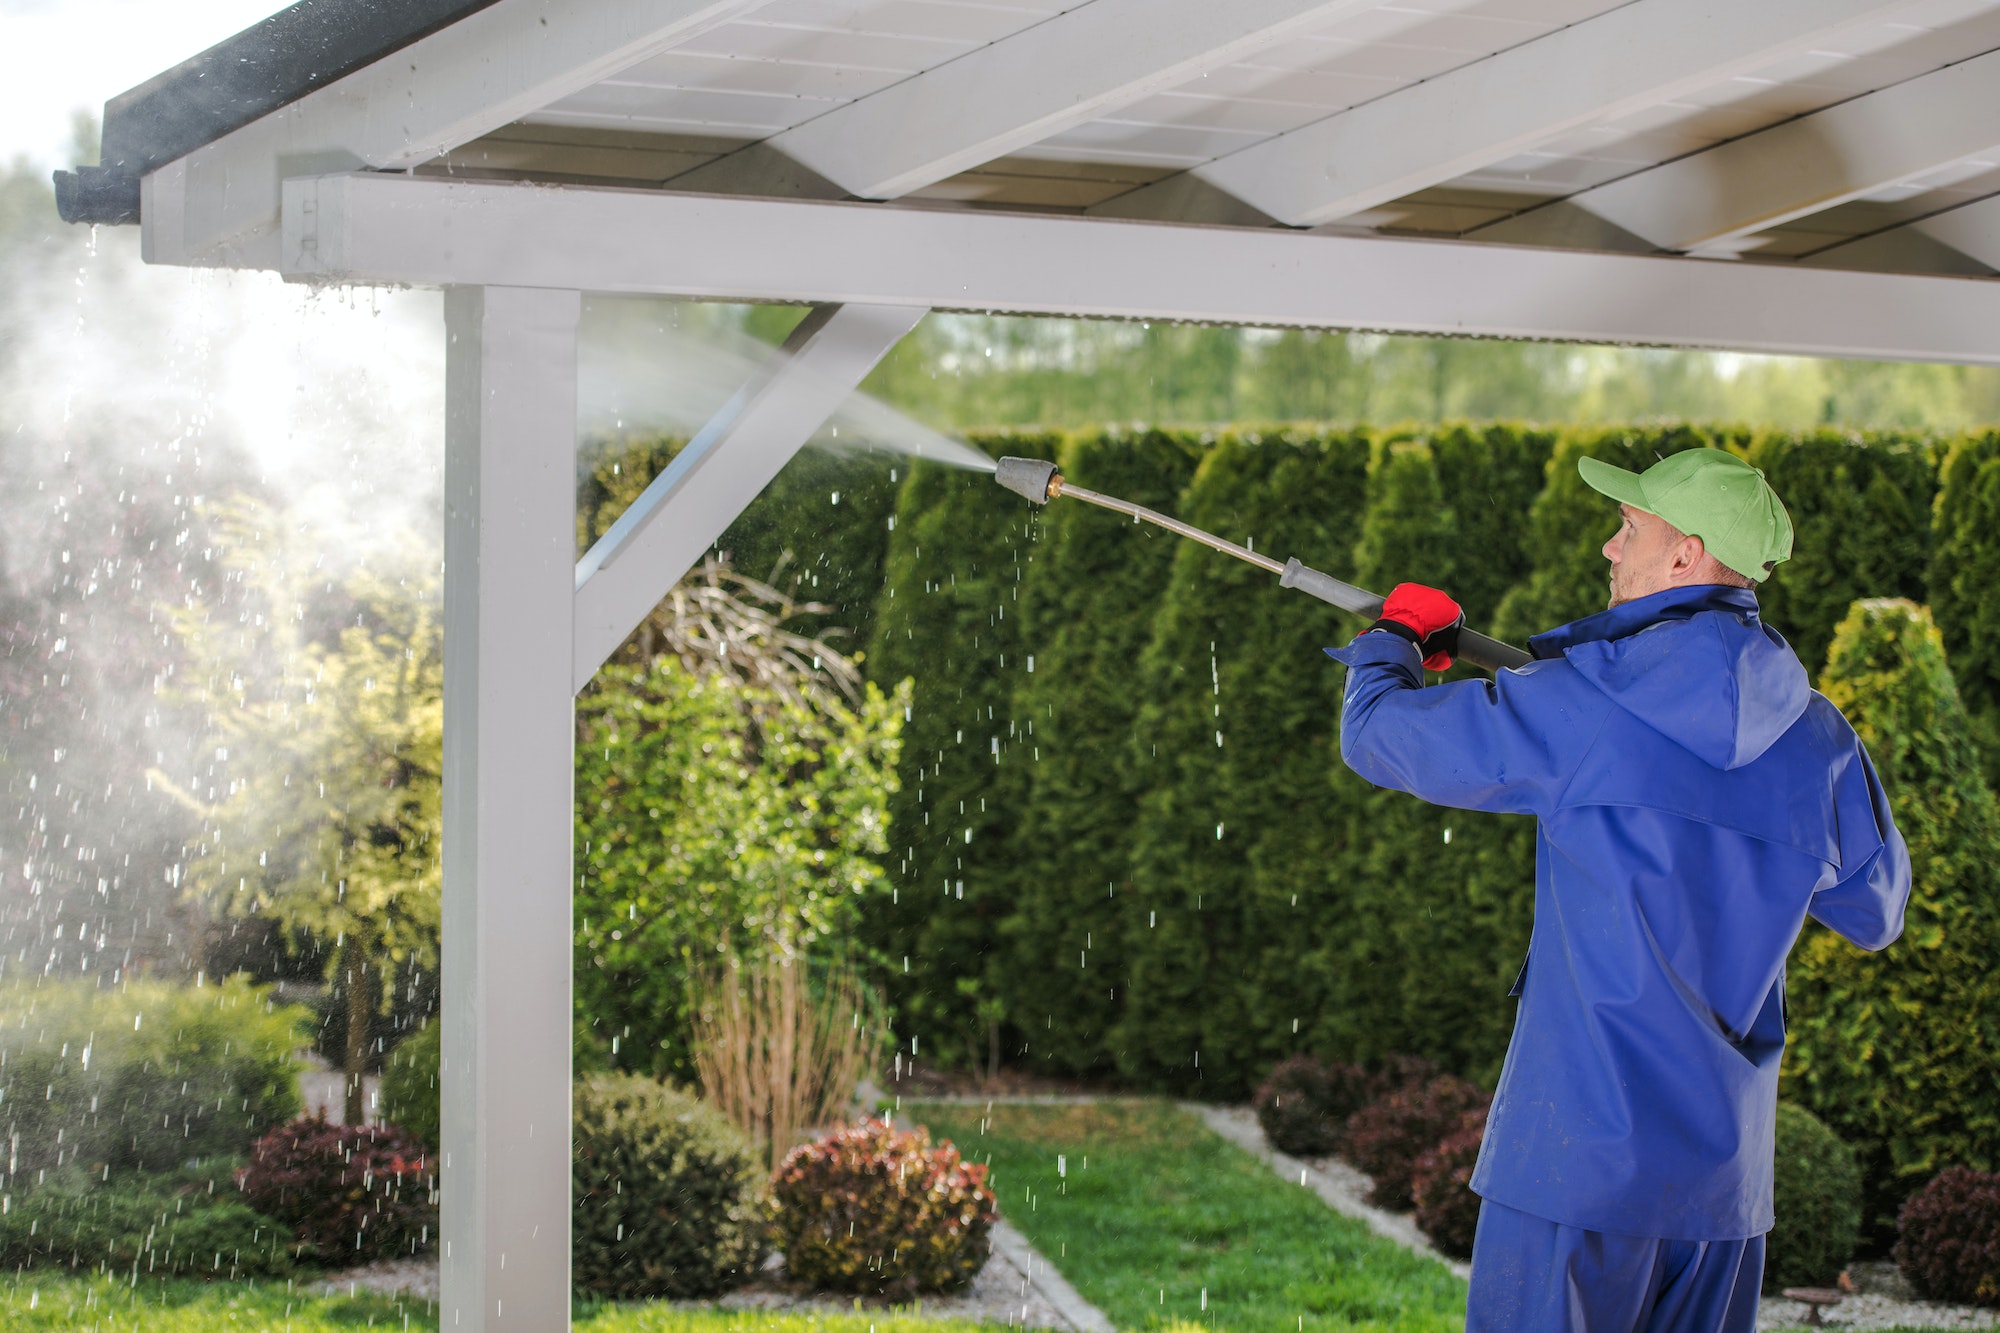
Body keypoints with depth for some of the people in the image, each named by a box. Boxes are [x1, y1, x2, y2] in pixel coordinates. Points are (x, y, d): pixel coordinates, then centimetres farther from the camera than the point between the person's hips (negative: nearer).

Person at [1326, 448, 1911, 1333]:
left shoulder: (1580, 710, -11)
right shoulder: (1815, 739, 4)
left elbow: (1376, 737, 1)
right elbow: (1875, 913, 19)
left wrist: (1395, 639, 22)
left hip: (1580, 1144, -5)